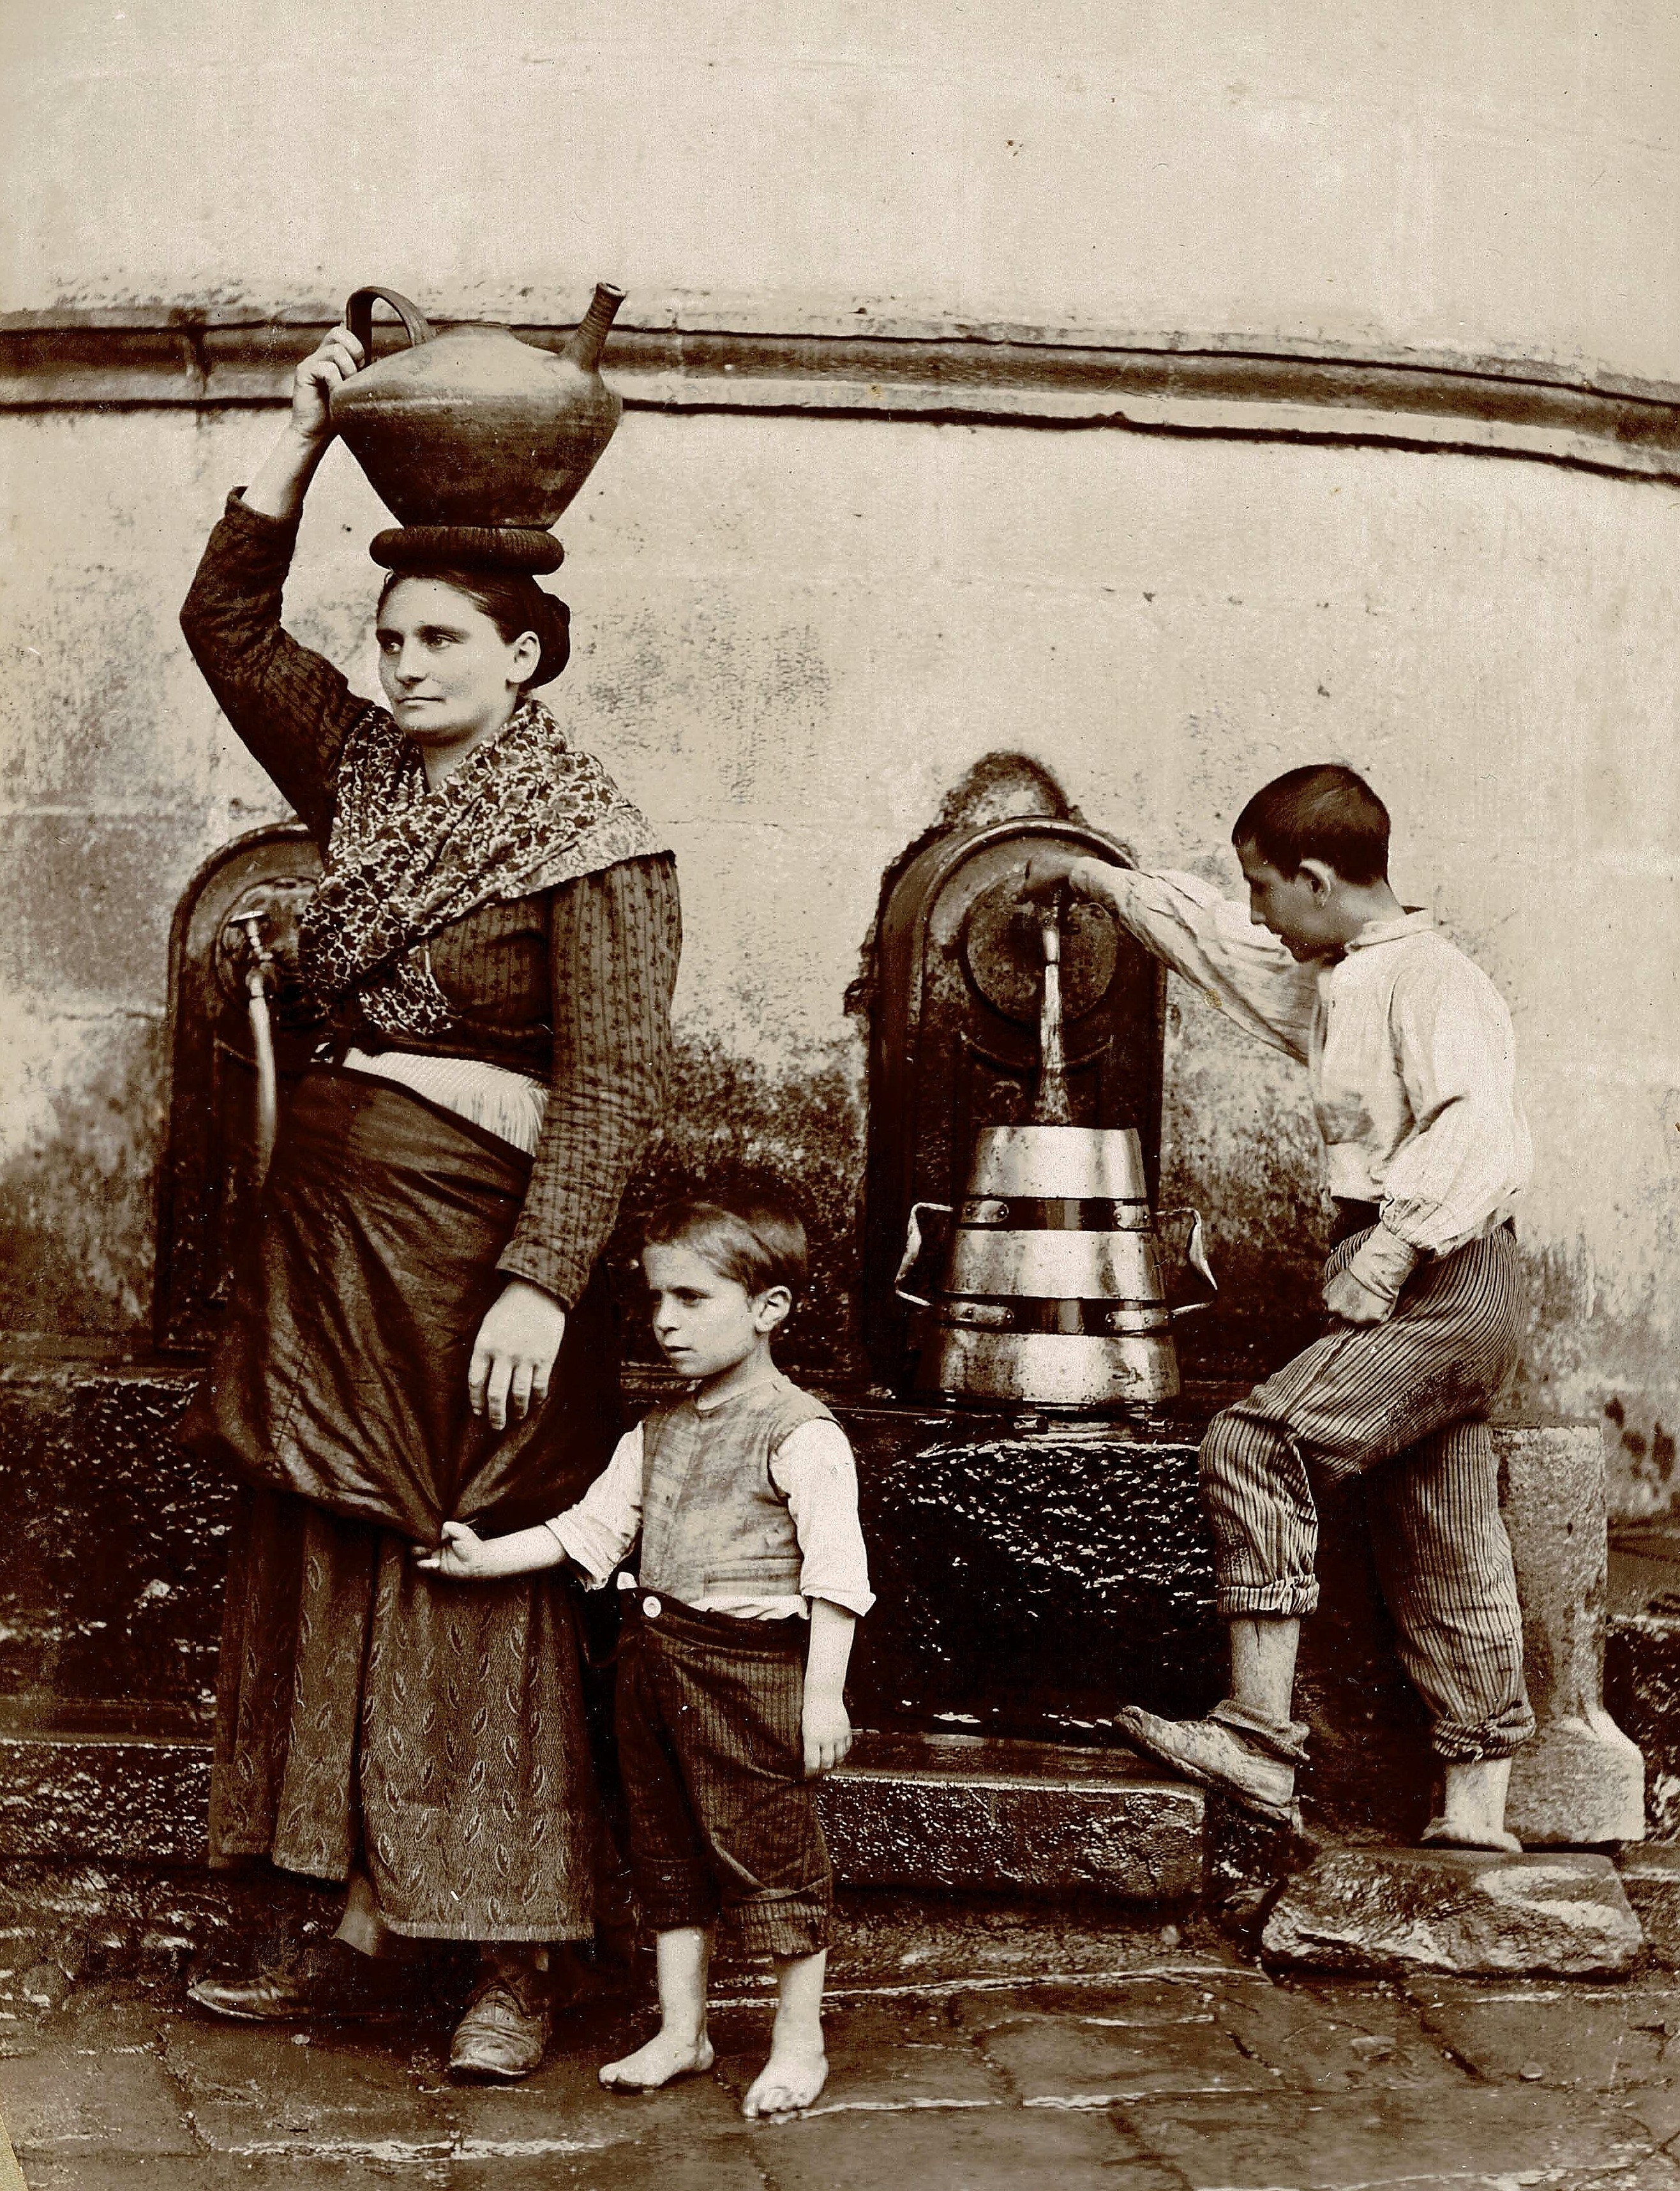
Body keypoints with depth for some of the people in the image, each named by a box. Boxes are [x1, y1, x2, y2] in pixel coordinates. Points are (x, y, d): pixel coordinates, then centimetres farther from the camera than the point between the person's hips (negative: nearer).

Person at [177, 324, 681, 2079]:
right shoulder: (365, 774, 11)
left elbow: (612, 1080, -16)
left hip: (472, 1234, -7)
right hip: (327, 1223, 7)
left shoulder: (591, 841, -10)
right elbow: (226, 619, 17)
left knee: (473, 1592, -2)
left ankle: (511, 1965, 8)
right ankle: (367, 1935, 19)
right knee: (324, 1575, 9)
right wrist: (306, 429, 10)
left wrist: (538, 1283, -24)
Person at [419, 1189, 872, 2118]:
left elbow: (836, 1571, -15)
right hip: (655, 1656, 8)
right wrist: (485, 1558, 6)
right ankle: (681, 2031, 28)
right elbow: (592, 1526, 14)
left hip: (753, 1666, -7)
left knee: (771, 1850, 2)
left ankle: (799, 2039, 18)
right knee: (666, 1848, 15)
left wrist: (824, 1694, -18)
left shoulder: (801, 1434, -12)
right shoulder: (658, 1432, 11)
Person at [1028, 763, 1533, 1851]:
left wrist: (1387, 1254, -30)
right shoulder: (1329, 985, 18)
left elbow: (1476, 1129, -26)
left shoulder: (1430, 977, -12)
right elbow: (1215, 940, 32)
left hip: (1448, 1281, -10)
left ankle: (1260, 1740, -19)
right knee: (1446, 1557, 12)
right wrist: (1094, 878, 39)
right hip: (1440, 1302, 10)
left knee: (1257, 1446, -19)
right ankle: (1476, 1803, 19)